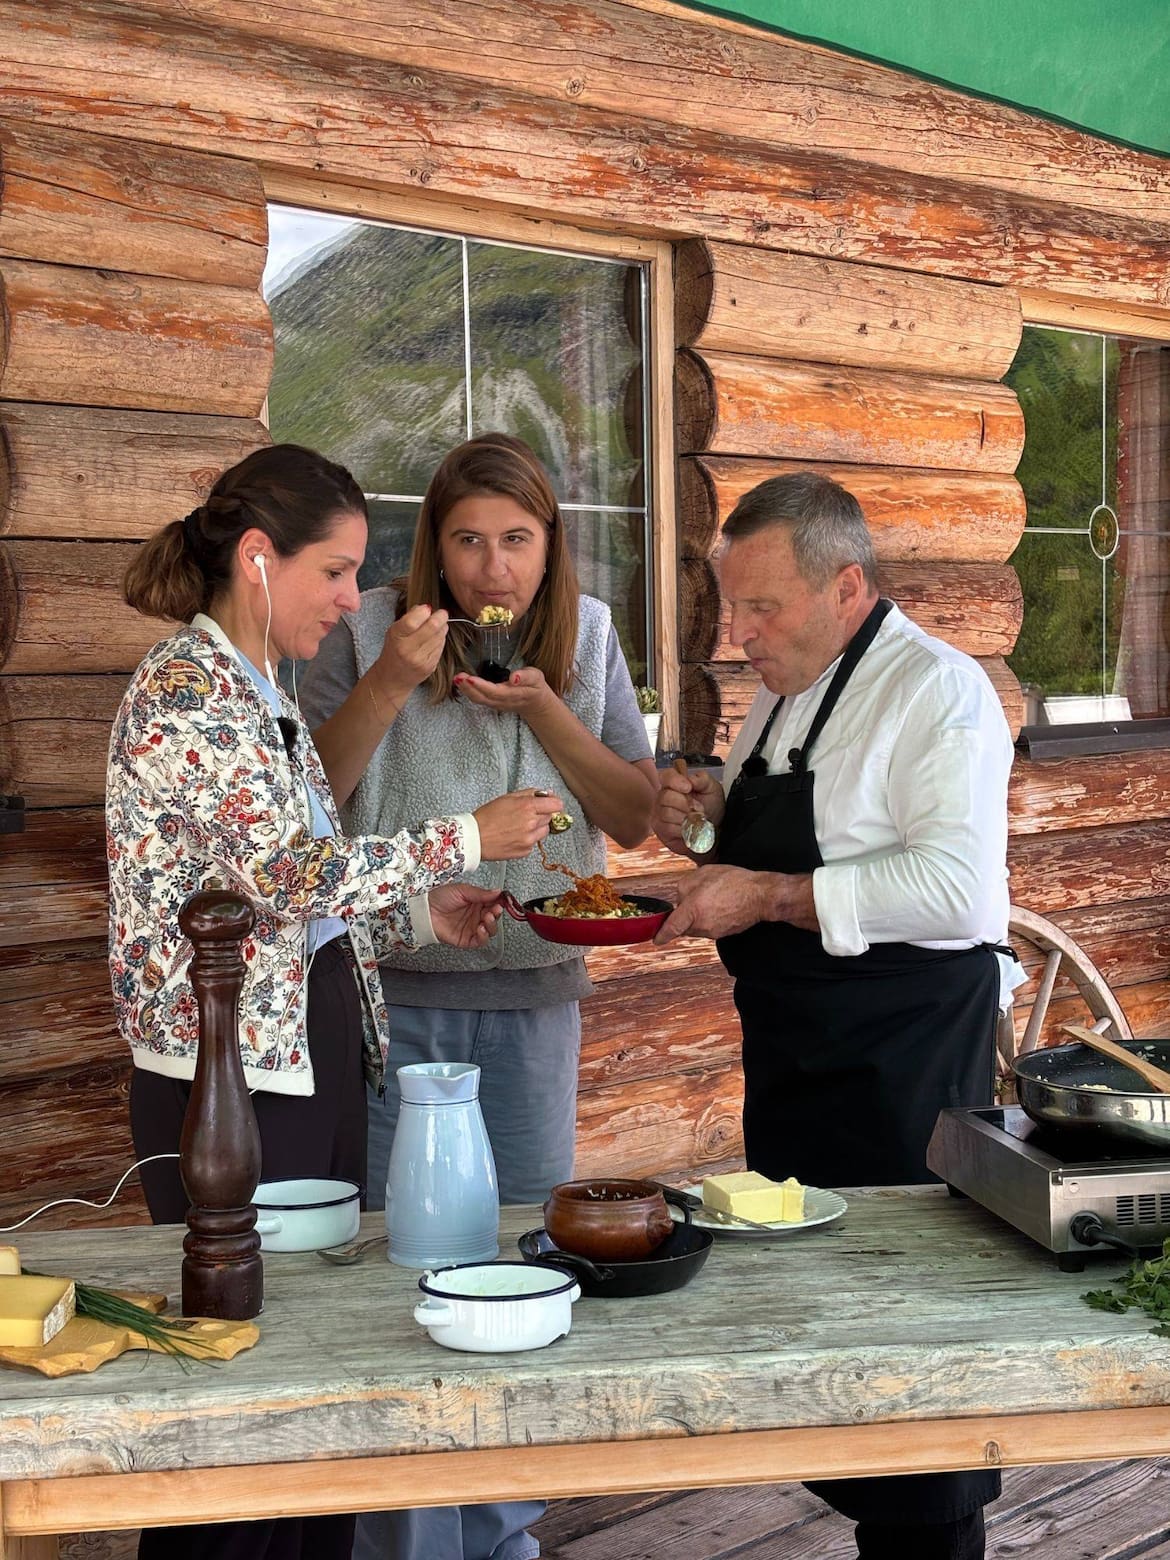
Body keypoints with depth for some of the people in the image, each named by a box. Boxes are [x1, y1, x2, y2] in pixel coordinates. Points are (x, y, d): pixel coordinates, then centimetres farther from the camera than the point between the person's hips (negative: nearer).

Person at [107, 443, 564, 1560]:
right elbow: (291, 876, -22)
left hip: (314, 1060, 9)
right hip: (233, 1083, -9)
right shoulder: (186, 690, -15)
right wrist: (465, 838, -14)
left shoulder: (262, 694, 15)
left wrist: (420, 912, 7)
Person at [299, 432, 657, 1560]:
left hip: (533, 992, 3)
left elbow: (635, 816, -1)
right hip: (392, 993, -2)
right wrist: (390, 682, -21)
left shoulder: (585, 638, 3)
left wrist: (541, 705, -14)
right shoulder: (368, 632, -5)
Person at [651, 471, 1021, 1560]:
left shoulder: (936, 689, -15)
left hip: (904, 1062, -9)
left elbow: (959, 887, -26)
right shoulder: (780, 695, 12)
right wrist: (711, 817, 4)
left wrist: (769, 896, -24)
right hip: (795, 1054, 9)